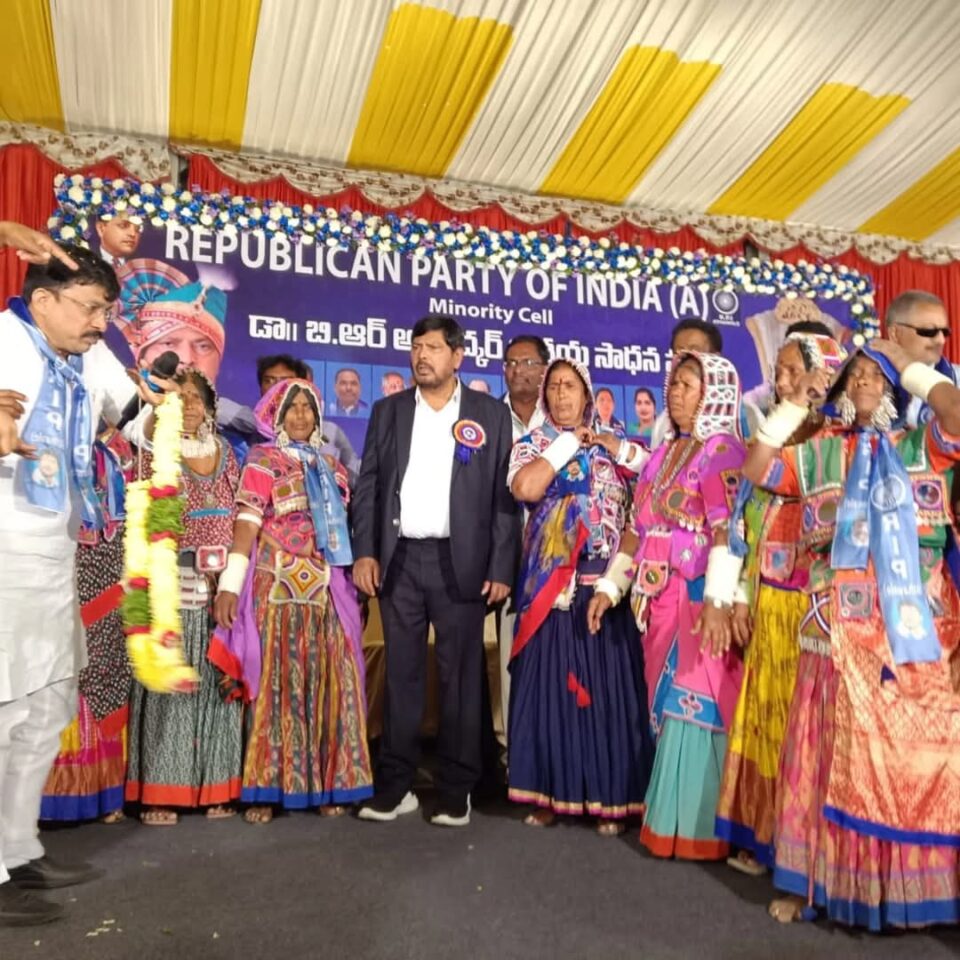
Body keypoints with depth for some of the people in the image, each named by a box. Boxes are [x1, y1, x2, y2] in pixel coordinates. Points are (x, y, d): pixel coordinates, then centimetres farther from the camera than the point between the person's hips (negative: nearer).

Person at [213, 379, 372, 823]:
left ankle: (326, 784, 12)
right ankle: (265, 788, 6)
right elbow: (245, 524, -6)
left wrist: (356, 576, 11)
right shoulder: (262, 460, 3)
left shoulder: (330, 465, 18)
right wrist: (230, 585, -13)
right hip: (278, 586, -4)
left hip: (326, 588, 5)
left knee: (329, 682, 4)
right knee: (276, 682, -2)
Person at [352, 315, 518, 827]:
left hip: (460, 561, -2)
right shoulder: (388, 410, 11)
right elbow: (368, 484, 8)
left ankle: (456, 788, 15)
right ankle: (395, 784, 17)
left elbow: (504, 495, 0)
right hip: (399, 559, 2)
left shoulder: (491, 414, 4)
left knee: (460, 675, 4)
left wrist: (501, 567, -6)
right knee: (401, 673, 8)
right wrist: (365, 551, -3)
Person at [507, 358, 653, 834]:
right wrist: (570, 441, -6)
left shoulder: (616, 442, 13)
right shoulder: (532, 444, 8)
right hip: (551, 583, 0)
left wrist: (608, 443, -5)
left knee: (608, 686, 2)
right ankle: (548, 792, 14)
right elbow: (526, 488, -14)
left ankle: (609, 797, 12)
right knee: (549, 684, 2)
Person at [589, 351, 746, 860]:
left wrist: (718, 601, -26)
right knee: (666, 708, 12)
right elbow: (638, 528, 17)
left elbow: (727, 529, -18)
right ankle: (669, 816, 24)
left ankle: (695, 827, 8)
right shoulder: (663, 454, 16)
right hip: (659, 600, 7)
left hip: (700, 600, -7)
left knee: (694, 707, -3)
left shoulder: (723, 450, -7)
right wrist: (609, 587, 13)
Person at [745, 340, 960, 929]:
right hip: (839, 636, 1)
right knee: (838, 760, 8)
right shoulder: (818, 453, 14)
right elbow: (755, 470, 9)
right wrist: (796, 405, 8)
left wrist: (910, 367, 3)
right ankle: (818, 880, 19)